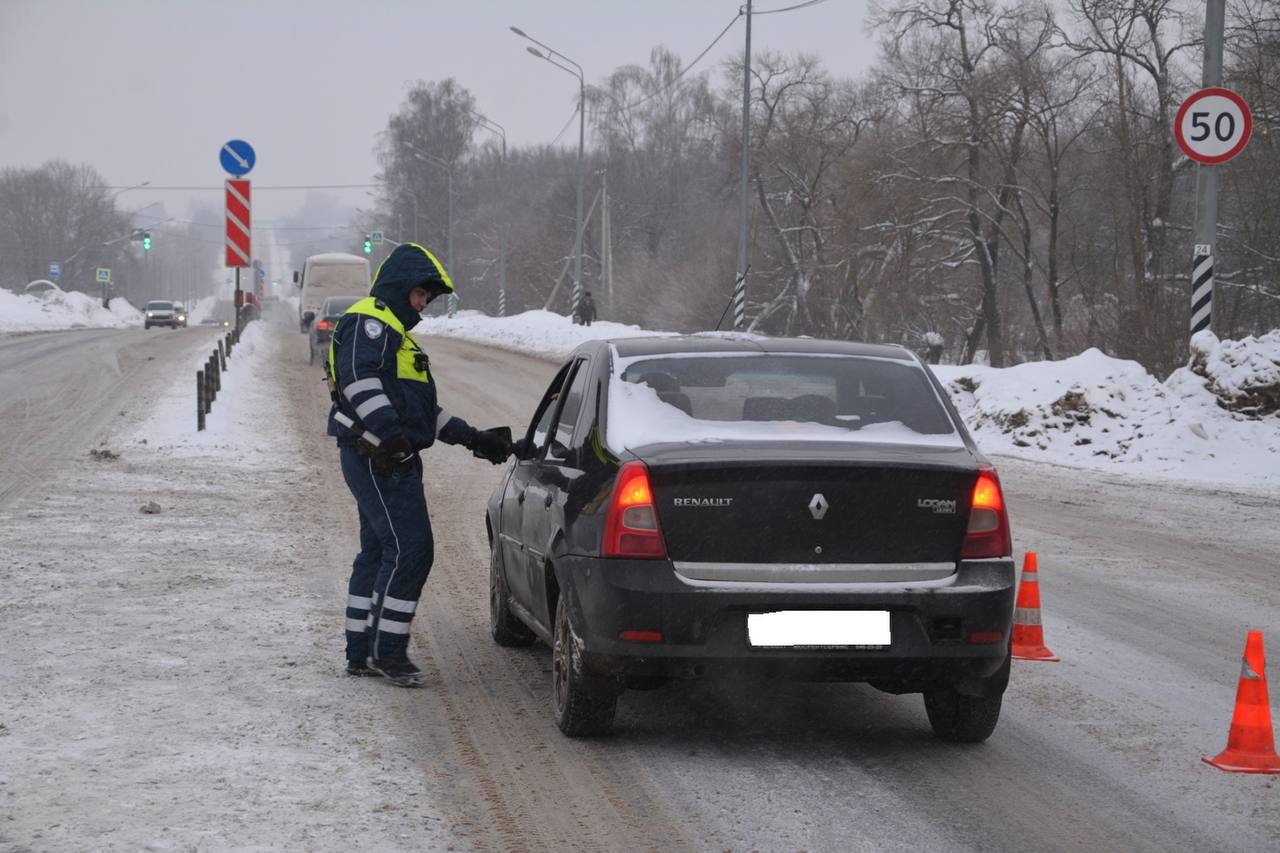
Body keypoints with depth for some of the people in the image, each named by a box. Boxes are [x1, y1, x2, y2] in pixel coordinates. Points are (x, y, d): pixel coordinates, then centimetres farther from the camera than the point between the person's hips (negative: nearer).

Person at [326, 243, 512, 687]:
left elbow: (425, 408, 31)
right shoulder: (369, 323, -8)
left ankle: (362, 652, 18)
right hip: (379, 458, -11)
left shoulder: (394, 332, 27)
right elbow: (358, 378, -26)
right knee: (409, 548, -13)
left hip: (388, 460, 11)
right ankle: (387, 651, -11)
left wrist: (472, 438, 26)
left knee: (379, 551, 13)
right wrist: (388, 432, -37)